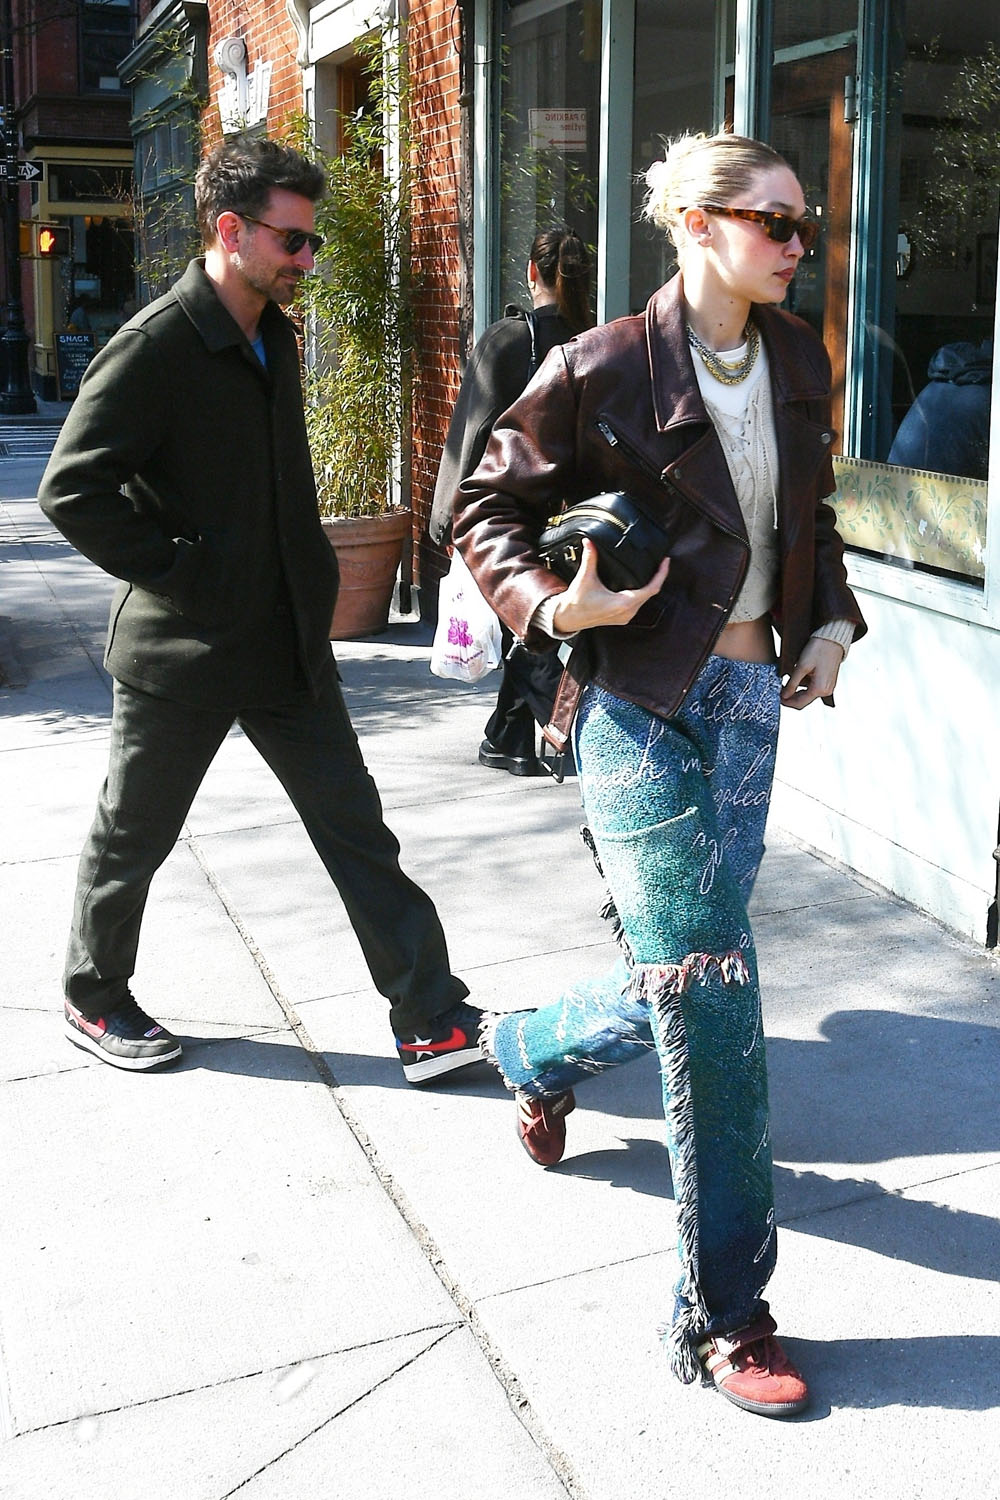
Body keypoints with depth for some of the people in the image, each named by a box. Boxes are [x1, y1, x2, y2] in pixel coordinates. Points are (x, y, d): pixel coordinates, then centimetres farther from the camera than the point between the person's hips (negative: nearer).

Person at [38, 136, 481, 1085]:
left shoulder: (274, 336, 10)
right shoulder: (155, 348, -16)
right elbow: (72, 490, -20)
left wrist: (308, 575, 12)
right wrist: (174, 573, -18)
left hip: (288, 640, 7)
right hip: (182, 649, -7)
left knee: (355, 828, 4)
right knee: (130, 839, 12)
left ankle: (430, 1018, 9)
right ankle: (93, 1000, 35)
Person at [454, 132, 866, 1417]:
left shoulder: (798, 362, 10)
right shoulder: (605, 370, -9)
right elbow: (485, 508, -1)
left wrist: (831, 620, 9)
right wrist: (554, 605, -17)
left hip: (749, 700, 7)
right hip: (642, 702, -6)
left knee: (682, 989, 13)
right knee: (709, 990, -10)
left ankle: (533, 1050, 49)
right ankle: (721, 1313, 3)